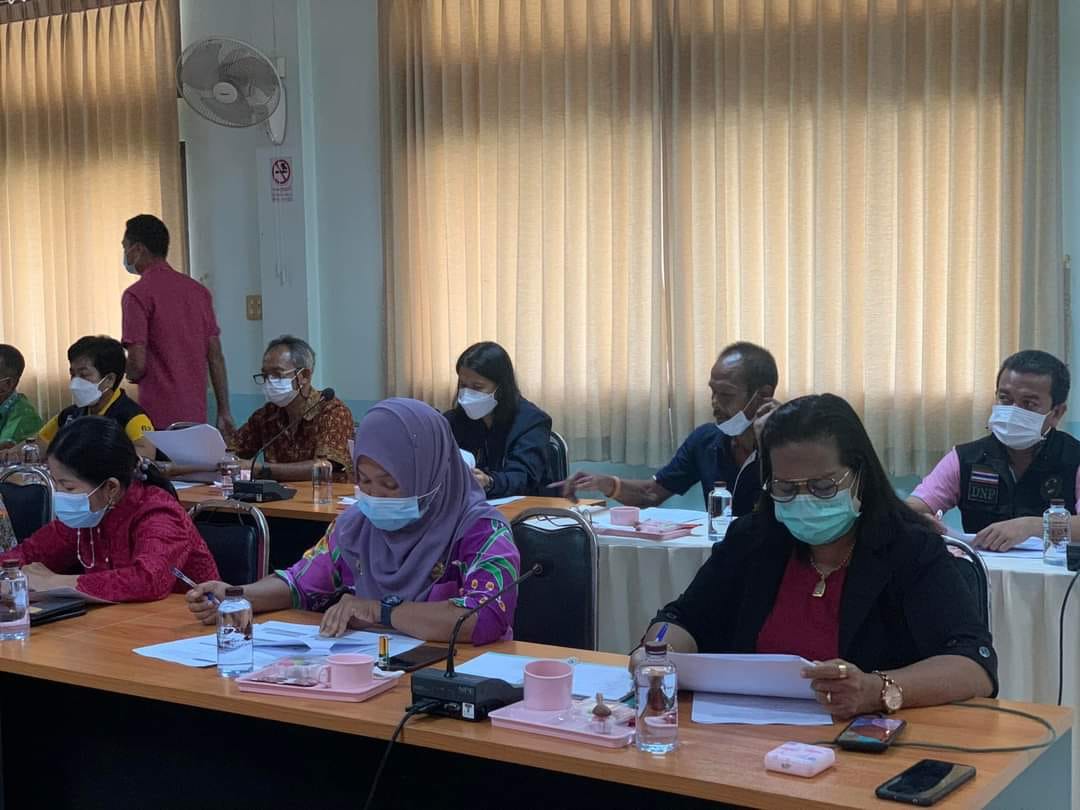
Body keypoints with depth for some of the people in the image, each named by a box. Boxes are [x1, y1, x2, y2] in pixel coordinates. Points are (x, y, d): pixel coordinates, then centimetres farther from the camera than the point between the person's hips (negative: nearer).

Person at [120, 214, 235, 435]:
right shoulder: (198, 290, 10)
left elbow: (137, 365, -14)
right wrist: (224, 413, 12)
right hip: (197, 416, 6)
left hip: (159, 418, -6)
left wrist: (126, 373, 9)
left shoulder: (137, 295, -9)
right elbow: (216, 357, 9)